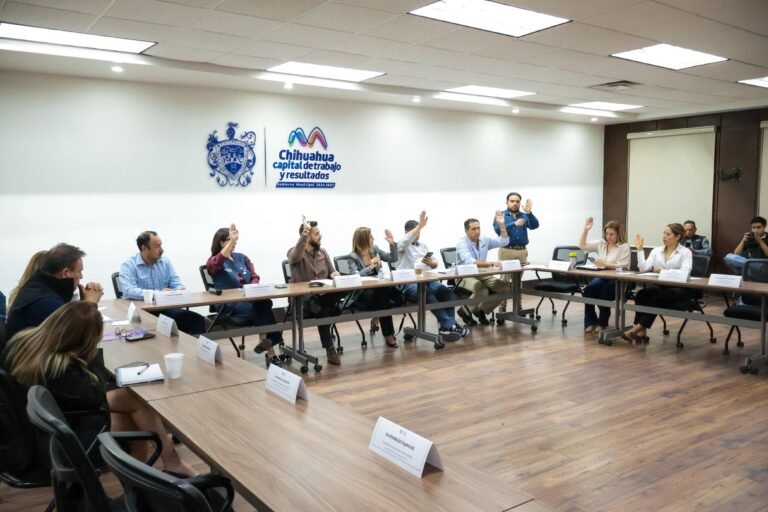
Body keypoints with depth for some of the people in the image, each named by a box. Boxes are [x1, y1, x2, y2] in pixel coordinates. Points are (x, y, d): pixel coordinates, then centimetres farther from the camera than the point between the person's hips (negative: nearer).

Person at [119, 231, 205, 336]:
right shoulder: (128, 265, -3)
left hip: (166, 308, 4)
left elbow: (176, 284, 12)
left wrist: (180, 290, -14)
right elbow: (129, 291, -18)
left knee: (198, 320, -22)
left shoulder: (165, 261, 13)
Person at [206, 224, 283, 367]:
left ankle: (268, 341, -23)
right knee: (260, 307, -32)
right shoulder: (213, 261, 5)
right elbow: (216, 264, -21)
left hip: (249, 299, 4)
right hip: (228, 305, -4)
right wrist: (231, 241, -29)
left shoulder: (242, 257, 20)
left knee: (265, 303, -33)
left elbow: (255, 277, 13)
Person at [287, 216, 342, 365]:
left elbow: (331, 272, 18)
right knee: (322, 310, -36)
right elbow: (295, 257, -31)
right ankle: (329, 348, -23)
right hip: (303, 300, -4)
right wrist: (305, 231, -33)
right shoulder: (293, 252, -5)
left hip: (323, 296, 5)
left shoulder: (323, 252, 13)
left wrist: (334, 274, -8)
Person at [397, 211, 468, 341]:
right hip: (409, 283, -6)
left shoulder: (423, 245, 22)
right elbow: (406, 240, -23)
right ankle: (449, 325, -32)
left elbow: (435, 264, 19)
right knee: (428, 294, -34)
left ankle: (447, 326, -25)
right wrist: (420, 226, -28)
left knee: (446, 291, -22)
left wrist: (431, 263, -5)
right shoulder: (401, 246, 4)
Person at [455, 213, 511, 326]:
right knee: (482, 290, -37)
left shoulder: (484, 240, 6)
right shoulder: (462, 244, -15)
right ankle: (465, 311, -8)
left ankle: (481, 310, 4)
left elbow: (504, 242, 11)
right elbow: (470, 262, -32)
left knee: (505, 287, -14)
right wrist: (491, 264, -40)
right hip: (465, 277, -7)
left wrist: (502, 225, -2)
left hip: (482, 275, 7)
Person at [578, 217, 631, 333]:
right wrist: (586, 229, 0)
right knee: (589, 289, -27)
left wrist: (605, 264, -20)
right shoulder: (601, 243, 13)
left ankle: (602, 323, -12)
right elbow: (582, 245, 10)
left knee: (604, 292, -33)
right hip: (601, 277, 4)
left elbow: (623, 267, -11)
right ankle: (590, 322, -13)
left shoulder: (624, 247, -2)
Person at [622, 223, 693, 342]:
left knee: (658, 297, -34)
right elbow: (643, 268, 1)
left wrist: (665, 271, -23)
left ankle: (638, 328, -29)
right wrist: (639, 249, -3)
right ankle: (641, 331, -26)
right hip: (659, 287, 4)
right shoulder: (656, 251, 13)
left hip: (679, 289, -4)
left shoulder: (685, 252, 1)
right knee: (641, 294, -28)